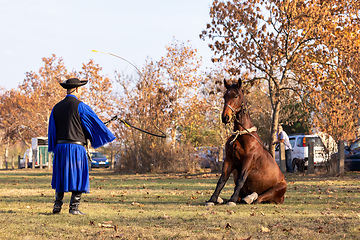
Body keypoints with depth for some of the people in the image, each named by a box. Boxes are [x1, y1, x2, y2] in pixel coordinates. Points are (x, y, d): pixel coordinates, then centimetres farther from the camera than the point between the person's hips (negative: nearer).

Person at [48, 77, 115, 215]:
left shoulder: (57, 108, 9)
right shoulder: (79, 106, -7)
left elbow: (52, 131, 13)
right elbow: (94, 122, -3)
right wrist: (107, 136, 10)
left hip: (60, 146, 5)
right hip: (76, 147, -5)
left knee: (61, 176, 15)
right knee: (78, 177, 1)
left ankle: (57, 205, 9)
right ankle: (74, 207, -2)